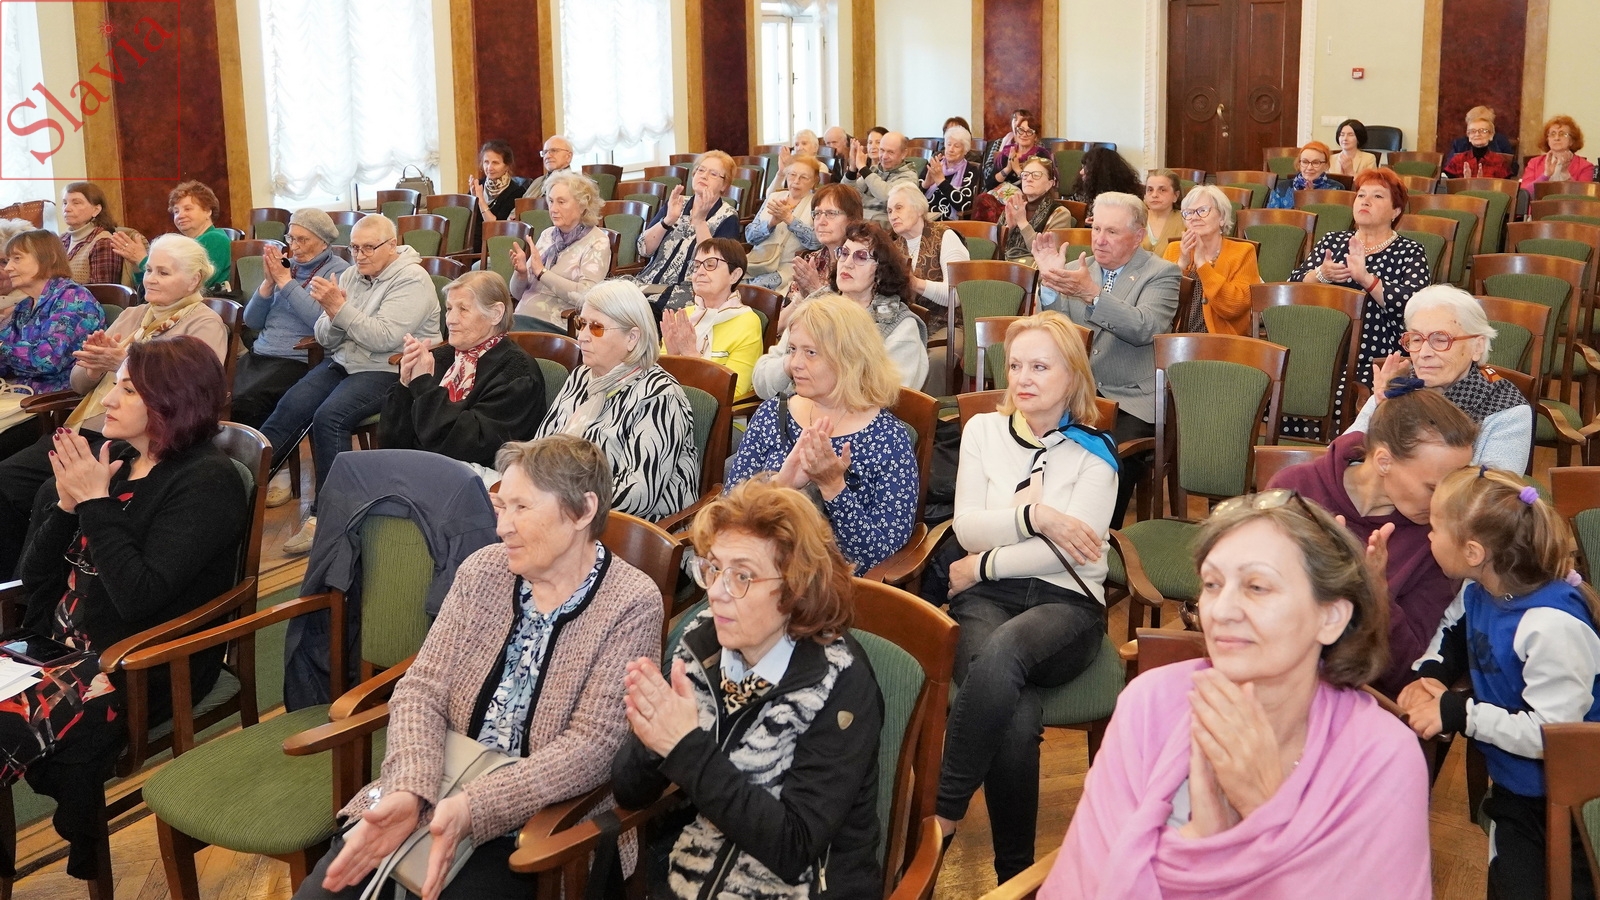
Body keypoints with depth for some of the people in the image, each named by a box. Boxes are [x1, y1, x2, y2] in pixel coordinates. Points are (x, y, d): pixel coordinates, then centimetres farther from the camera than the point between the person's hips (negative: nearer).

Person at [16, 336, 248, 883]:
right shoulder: (109, 456, 9)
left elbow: (140, 596, -22)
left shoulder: (208, 482, -11)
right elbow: (33, 576, 10)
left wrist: (96, 503, -16)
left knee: (7, 732, -25)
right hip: (63, 641, 7)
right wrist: (67, 504, -6)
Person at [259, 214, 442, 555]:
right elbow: (325, 338, 10)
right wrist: (333, 315, -12)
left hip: (389, 371, -7)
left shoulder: (412, 280, -10)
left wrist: (341, 308, -24)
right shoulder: (350, 275, 12)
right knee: (289, 409, -18)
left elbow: (384, 338, -21)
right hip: (343, 362, 7)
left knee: (329, 417, -29)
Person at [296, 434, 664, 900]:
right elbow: (421, 691, -1)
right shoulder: (482, 571, 2)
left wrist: (472, 808, -27)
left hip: (532, 820, -4)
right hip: (437, 786, 4)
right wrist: (409, 790, -20)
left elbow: (594, 744, -16)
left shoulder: (632, 604, -11)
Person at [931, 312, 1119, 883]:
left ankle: (943, 810, -29)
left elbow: (1071, 548, -6)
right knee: (1015, 716, -33)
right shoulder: (983, 431, 15)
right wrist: (1036, 516, -11)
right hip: (988, 597, 1)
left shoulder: (1093, 452, 8)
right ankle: (1014, 873, -21)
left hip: (1066, 602, -1)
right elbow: (967, 527, 4)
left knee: (1000, 650, -39)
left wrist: (984, 564, -6)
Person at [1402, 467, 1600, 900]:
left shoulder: (1552, 625, -33)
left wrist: (1456, 713, -24)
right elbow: (1450, 631, 18)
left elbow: (1549, 734, -31)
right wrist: (1426, 675, -3)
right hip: (1511, 787, 8)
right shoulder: (1479, 592, -6)